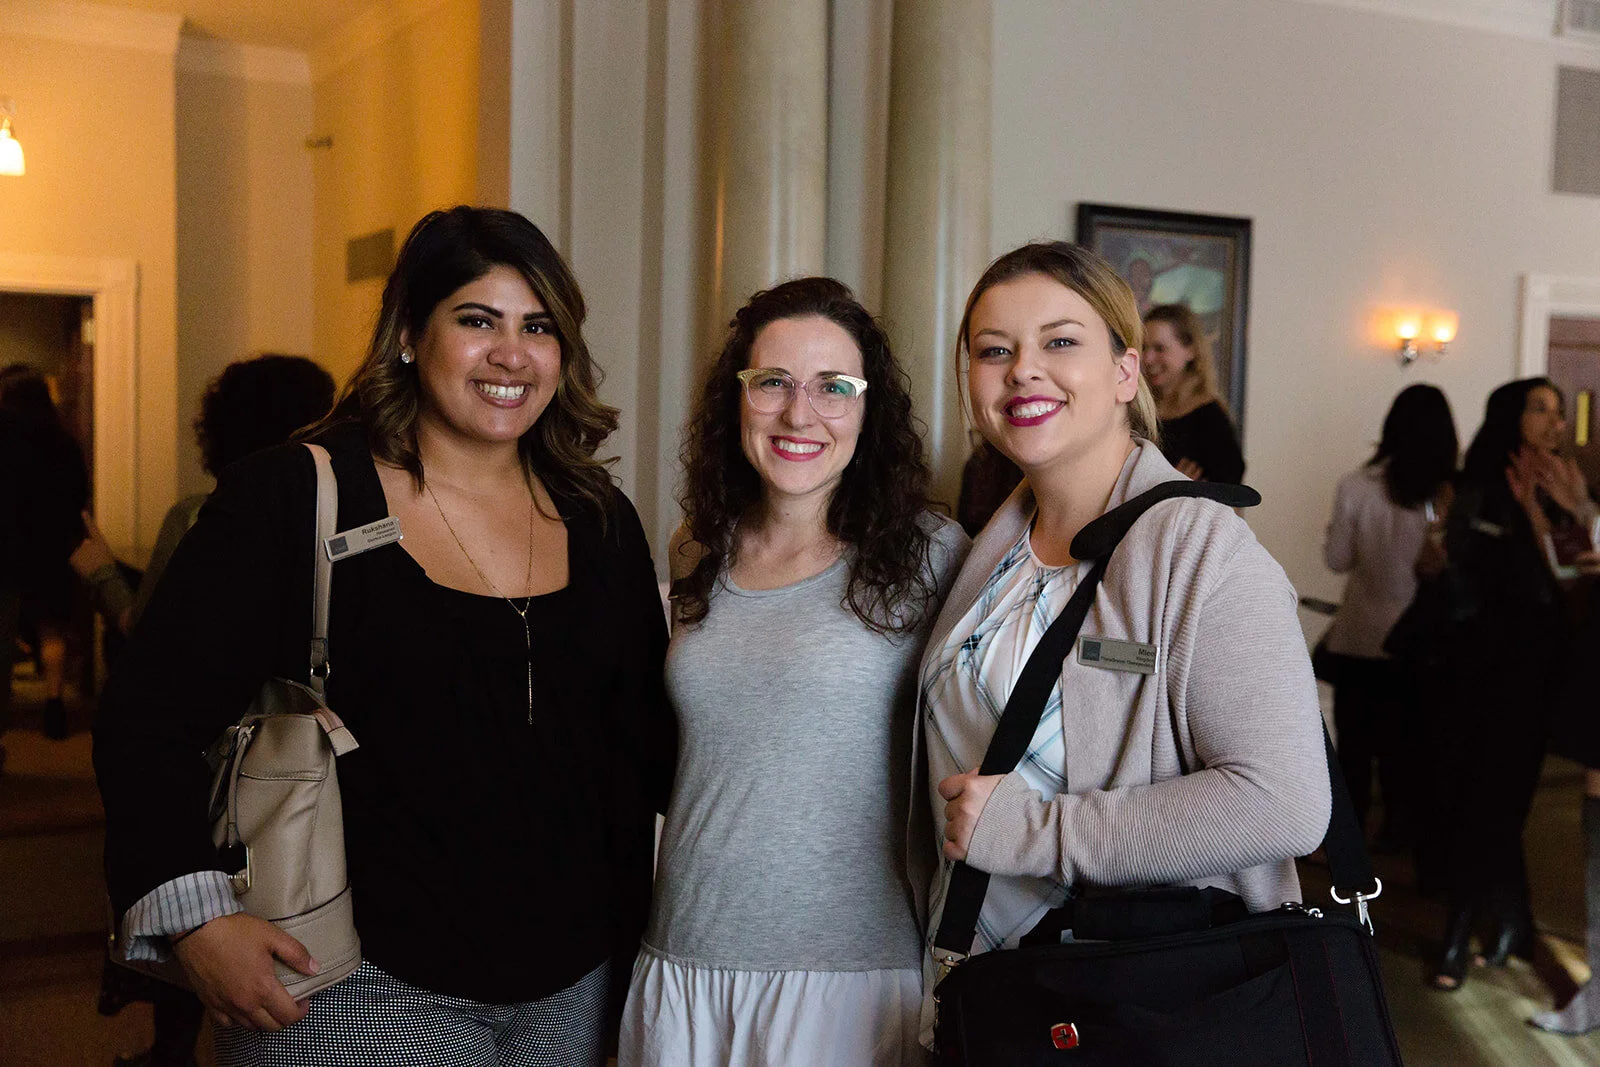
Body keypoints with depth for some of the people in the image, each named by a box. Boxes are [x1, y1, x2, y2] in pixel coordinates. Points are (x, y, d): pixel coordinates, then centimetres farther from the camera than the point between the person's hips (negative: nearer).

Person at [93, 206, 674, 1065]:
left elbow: (643, 739, 12)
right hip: (358, 987, -4)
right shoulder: (287, 500, -8)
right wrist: (195, 918, -18)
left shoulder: (601, 524, 5)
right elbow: (148, 718, -8)